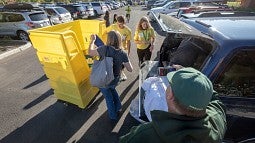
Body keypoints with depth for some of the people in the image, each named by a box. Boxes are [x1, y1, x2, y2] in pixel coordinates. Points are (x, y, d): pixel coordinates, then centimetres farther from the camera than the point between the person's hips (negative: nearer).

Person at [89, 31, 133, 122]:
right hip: (115, 80, 3)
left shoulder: (105, 49, -24)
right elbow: (130, 69, -11)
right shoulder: (123, 54, -14)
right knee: (112, 89, 36)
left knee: (108, 97, 21)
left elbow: (90, 52, -10)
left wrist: (92, 40, 4)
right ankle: (118, 107, 47)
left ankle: (113, 116, 41)